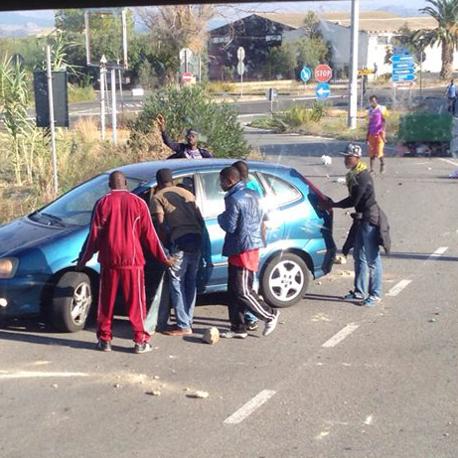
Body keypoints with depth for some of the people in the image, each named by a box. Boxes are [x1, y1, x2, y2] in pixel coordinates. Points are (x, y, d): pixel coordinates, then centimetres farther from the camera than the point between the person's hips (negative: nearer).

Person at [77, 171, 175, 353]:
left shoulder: (103, 203, -1)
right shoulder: (138, 203, -1)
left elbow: (94, 235, 0)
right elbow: (149, 234, 1)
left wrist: (83, 259, 11)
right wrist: (163, 258, 10)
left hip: (109, 261, 1)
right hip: (132, 260, 0)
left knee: (106, 302, 11)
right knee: (136, 302, 4)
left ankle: (104, 340, 16)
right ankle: (140, 341, 4)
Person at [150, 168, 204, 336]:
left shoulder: (158, 197, 6)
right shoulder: (187, 193, 24)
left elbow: (161, 224, -4)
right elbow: (200, 219, 19)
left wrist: (162, 244, 6)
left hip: (179, 241, -6)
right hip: (196, 238, 6)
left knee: (177, 283, 0)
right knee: (191, 281, 15)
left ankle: (183, 326, -1)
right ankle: (188, 321, 20)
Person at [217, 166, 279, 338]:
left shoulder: (234, 199, -17)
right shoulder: (252, 195, 13)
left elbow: (230, 226, -18)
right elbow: (260, 219, 20)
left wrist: (221, 217, 1)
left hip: (242, 249, -10)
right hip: (252, 245, 10)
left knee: (242, 291, -3)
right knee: (234, 290, 12)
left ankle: (270, 315, 10)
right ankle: (238, 327, 15)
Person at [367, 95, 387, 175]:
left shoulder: (381, 109, -3)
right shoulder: (370, 110, 15)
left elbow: (384, 121, -7)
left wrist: (382, 131, -19)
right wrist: (367, 135, 19)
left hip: (379, 133, -5)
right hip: (372, 134, 5)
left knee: (379, 151, -9)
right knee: (371, 152, 3)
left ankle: (382, 163, 18)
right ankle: (372, 169, 8)